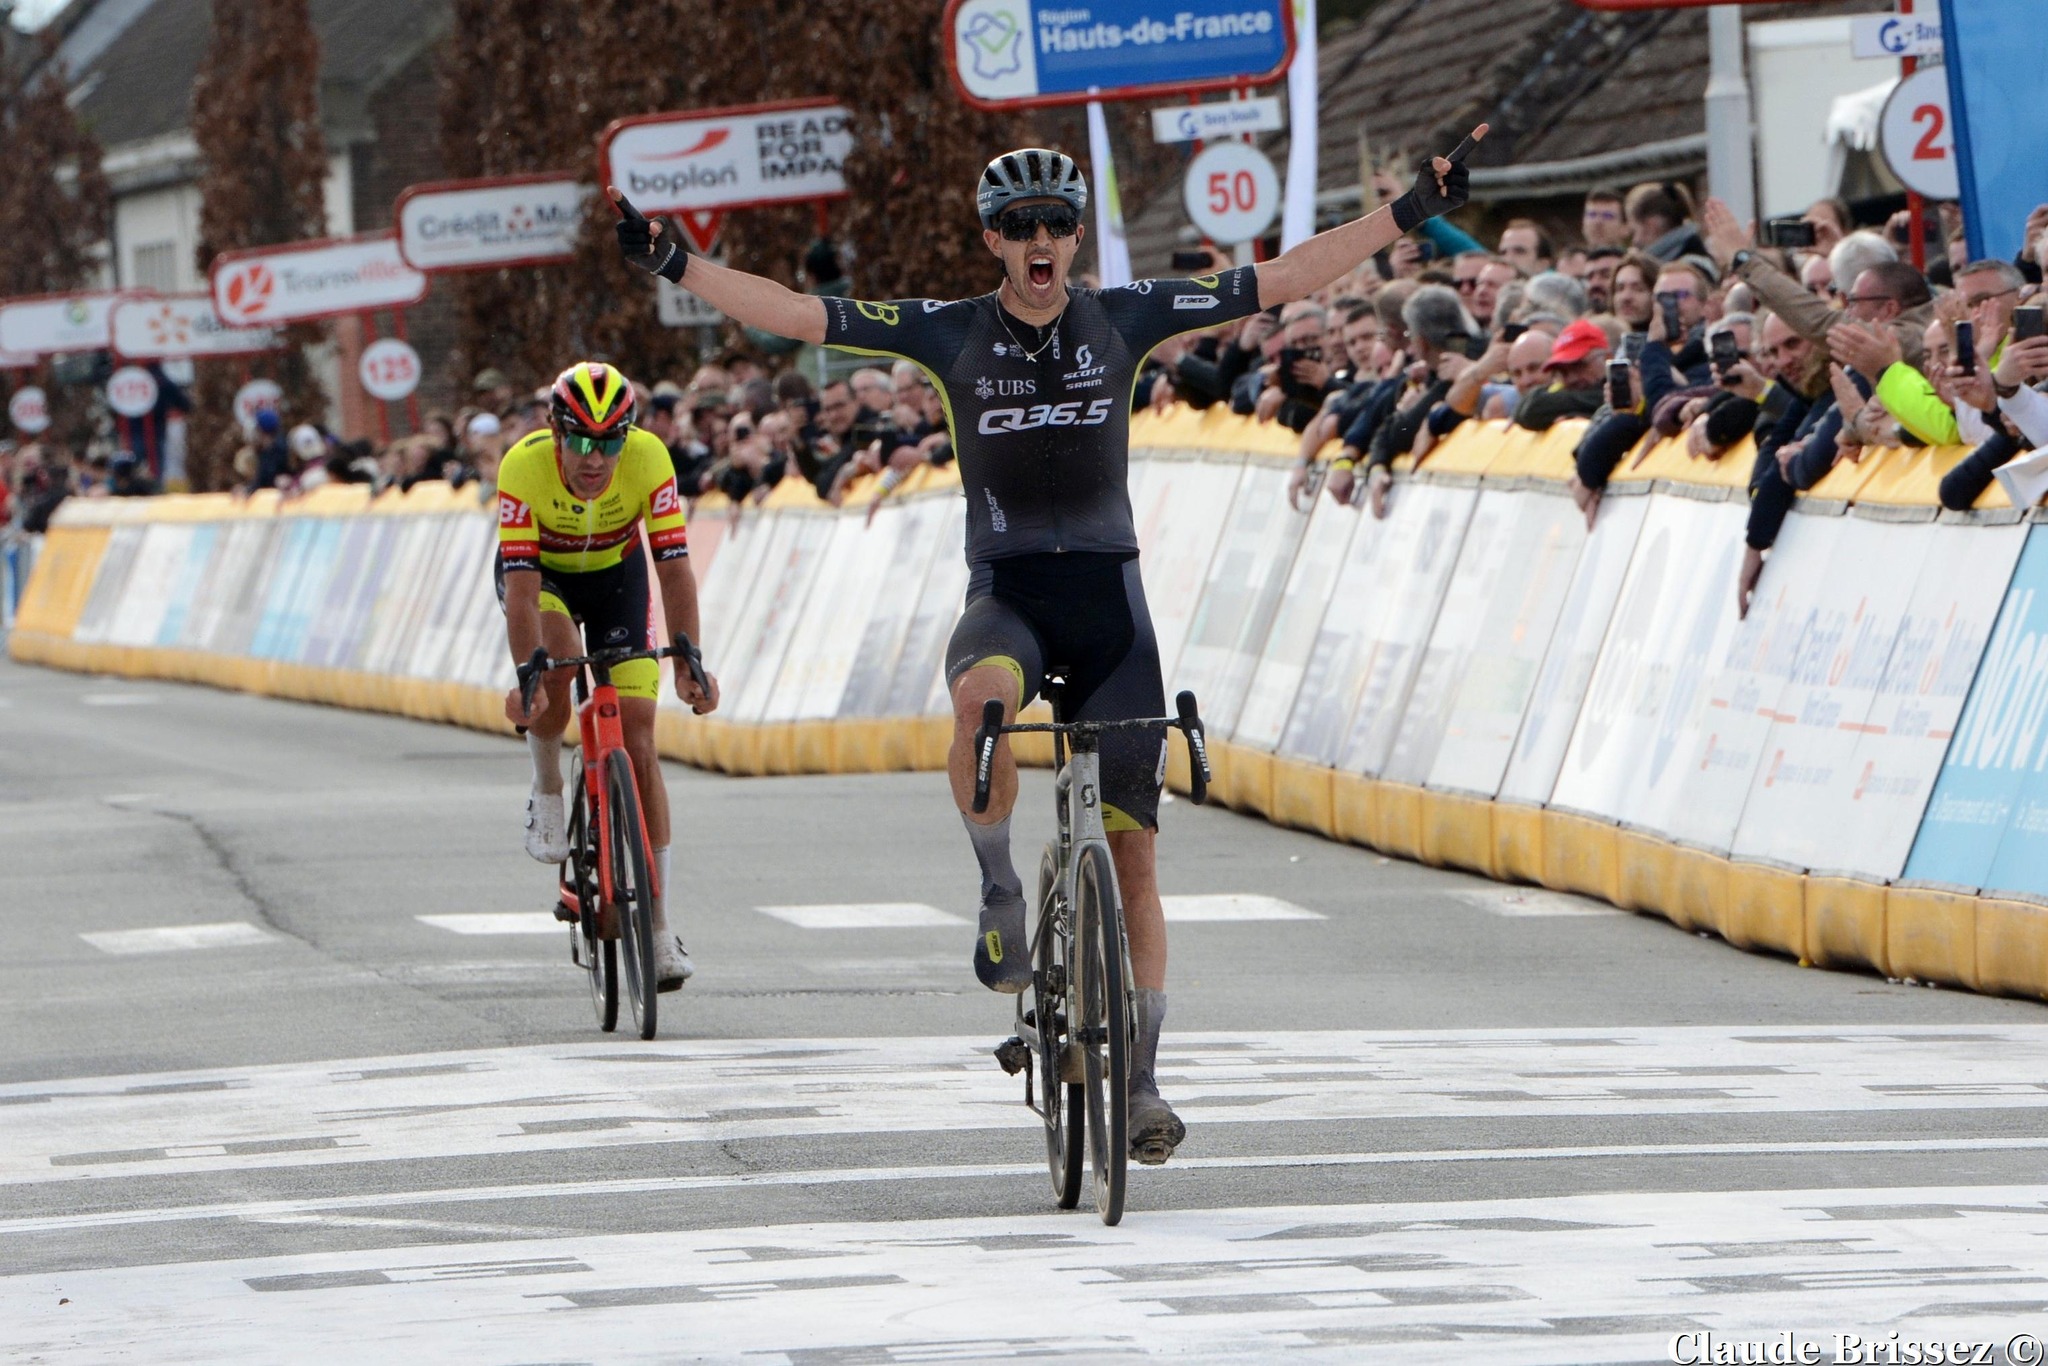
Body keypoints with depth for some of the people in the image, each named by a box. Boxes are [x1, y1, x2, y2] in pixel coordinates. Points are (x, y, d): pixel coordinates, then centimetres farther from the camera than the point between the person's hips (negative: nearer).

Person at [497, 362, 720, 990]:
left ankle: (660, 930, -4)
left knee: (637, 742, -7)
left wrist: (688, 664, -39)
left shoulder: (648, 459, -30)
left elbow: (674, 567, -29)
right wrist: (526, 677, -48)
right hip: (541, 573, -1)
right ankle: (547, 792, -7)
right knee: (557, 658, -36)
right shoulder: (524, 466, -33)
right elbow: (521, 585, -37)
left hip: (616, 573, 1)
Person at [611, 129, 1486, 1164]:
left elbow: (1282, 281, 2)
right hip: (1005, 593, -1)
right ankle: (1000, 895, -17)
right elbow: (799, 315, -5)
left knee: (1131, 848, 0)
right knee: (984, 695, -39)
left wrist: (1407, 215, -2)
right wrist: (676, 266, -13)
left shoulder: (1125, 318, 2)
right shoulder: (950, 333, 0)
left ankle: (1141, 1077, 8)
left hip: (1108, 593, 1)